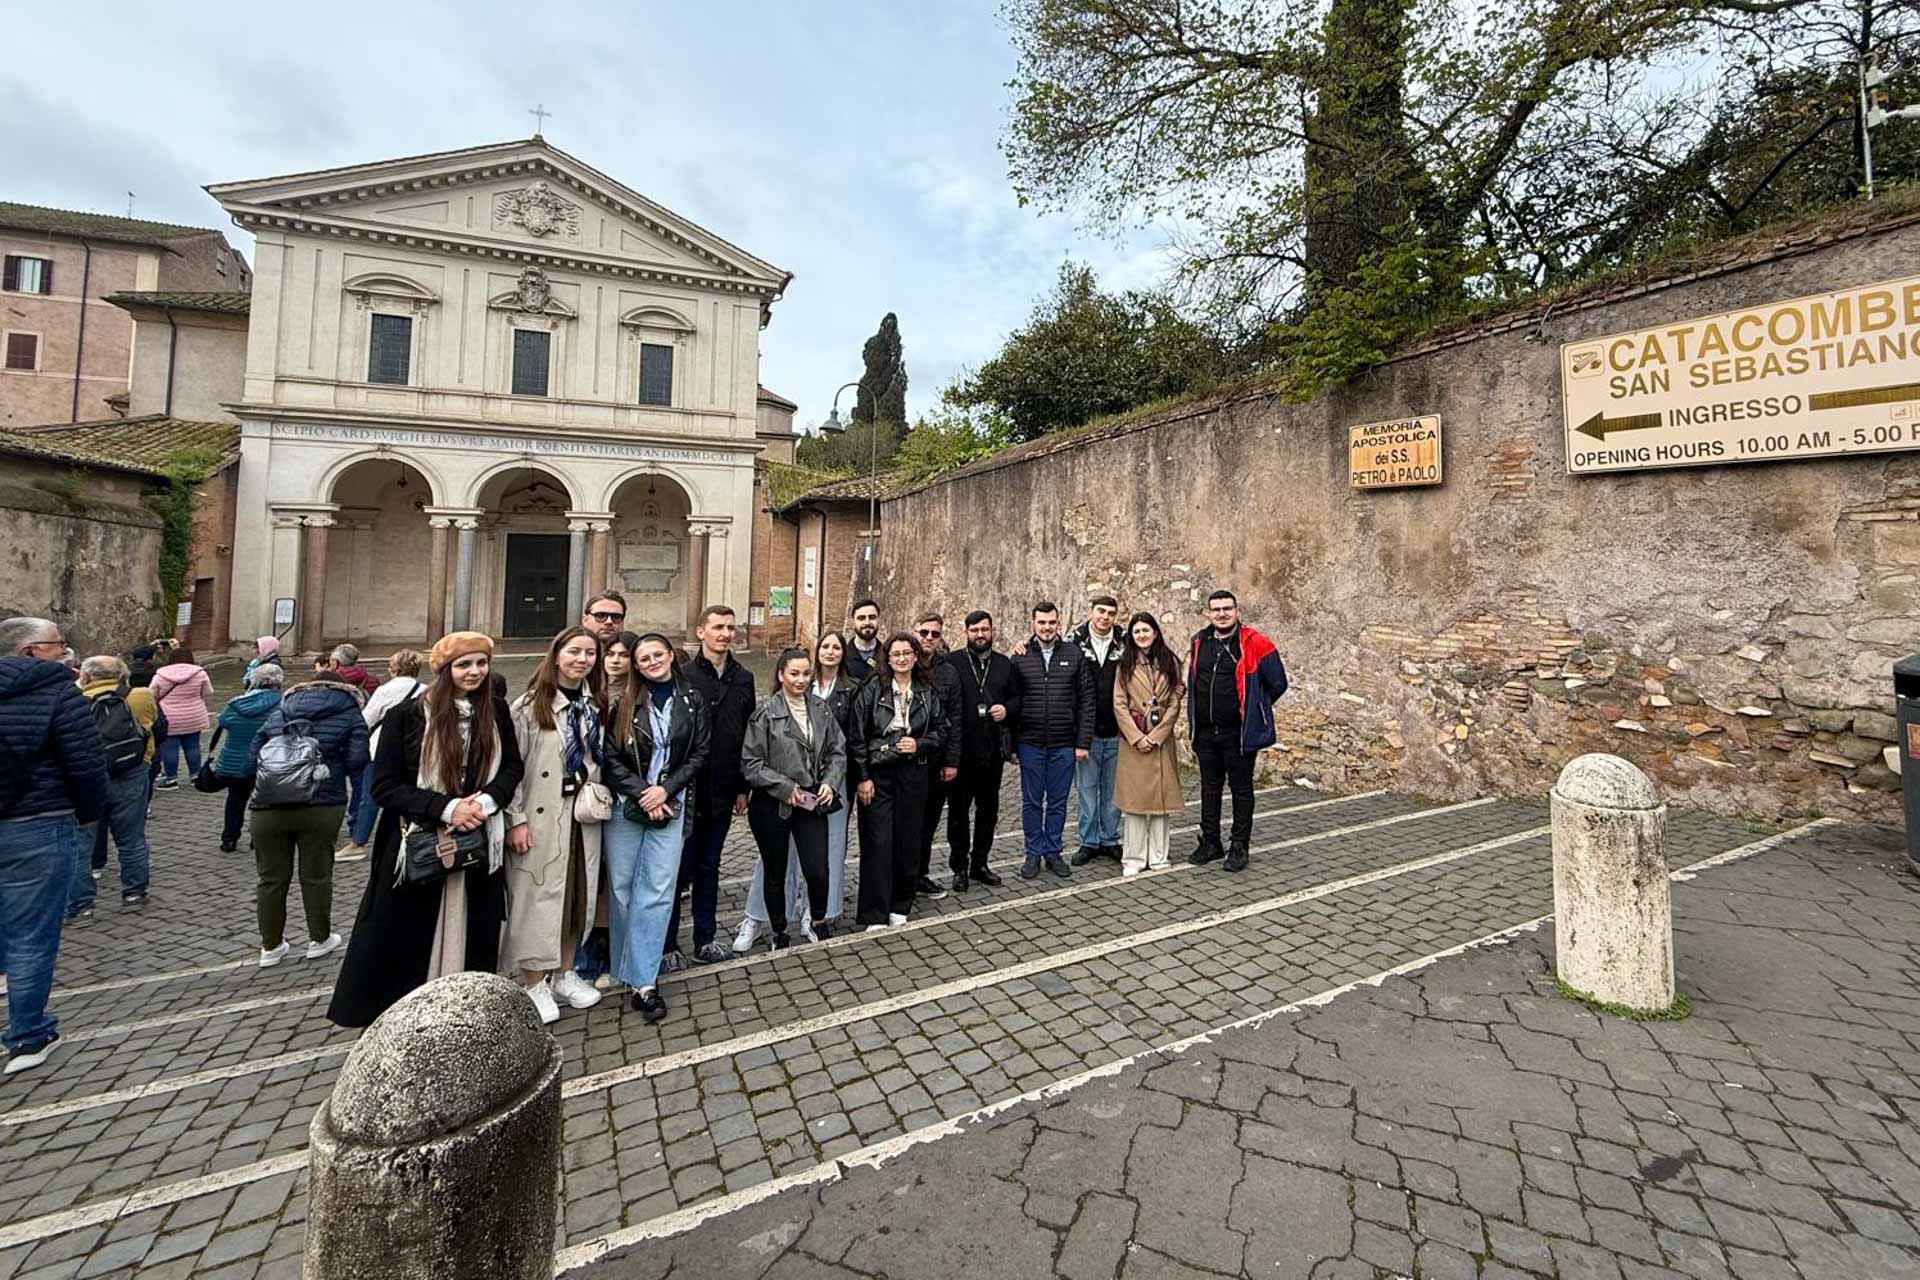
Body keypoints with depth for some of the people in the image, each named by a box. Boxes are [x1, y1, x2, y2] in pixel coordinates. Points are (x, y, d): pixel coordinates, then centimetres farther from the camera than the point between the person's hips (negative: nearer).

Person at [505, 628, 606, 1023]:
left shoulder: (596, 706, 8)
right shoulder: (530, 705, -9)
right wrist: (515, 820, -13)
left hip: (584, 817, 5)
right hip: (541, 818, -5)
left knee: (579, 895, 12)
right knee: (539, 896, 3)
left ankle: (564, 973, 29)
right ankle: (534, 984, 19)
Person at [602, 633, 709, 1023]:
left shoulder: (691, 700, 3)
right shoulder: (625, 703, 2)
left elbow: (699, 753, 2)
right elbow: (611, 756, -2)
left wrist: (665, 790, -8)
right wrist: (641, 793, -11)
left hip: (670, 806, 0)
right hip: (624, 805, 0)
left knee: (658, 892, -3)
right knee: (622, 888, 6)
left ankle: (643, 982, 2)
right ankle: (627, 970, 22)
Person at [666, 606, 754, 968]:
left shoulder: (743, 679, 7)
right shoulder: (684, 676, -9)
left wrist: (742, 787, 9)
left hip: (722, 792, 5)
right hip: (686, 790, -5)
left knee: (709, 867, 16)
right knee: (679, 869, 5)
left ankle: (705, 941, 27)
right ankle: (668, 945, 19)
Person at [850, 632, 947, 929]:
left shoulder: (927, 693, 6)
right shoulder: (872, 690, -3)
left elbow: (941, 731, 12)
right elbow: (858, 736, -4)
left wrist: (920, 744, -8)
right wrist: (862, 777, -9)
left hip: (913, 774, 3)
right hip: (877, 774, -3)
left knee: (908, 841, 9)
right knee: (877, 844, -3)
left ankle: (900, 907, 26)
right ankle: (875, 915, 8)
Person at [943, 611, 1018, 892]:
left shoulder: (1005, 664, 9)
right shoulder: (952, 662, -4)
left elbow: (1016, 697, 16)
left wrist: (1007, 709, -6)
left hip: (993, 750, 4)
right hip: (961, 750, -4)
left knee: (988, 808, 13)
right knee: (959, 810, 7)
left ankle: (979, 863, 28)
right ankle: (959, 867, 20)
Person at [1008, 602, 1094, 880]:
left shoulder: (1074, 654, 1)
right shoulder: (1020, 657, 0)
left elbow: (1086, 701, 1)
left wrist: (1083, 742, -4)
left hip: (1064, 745, 0)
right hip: (1030, 743, 0)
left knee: (1058, 802, 11)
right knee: (1032, 802, 9)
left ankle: (1053, 852, 26)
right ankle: (1033, 854, 23)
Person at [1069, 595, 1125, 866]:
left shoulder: (1124, 643, 4)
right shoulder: (1074, 641, -2)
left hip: (1116, 732, 2)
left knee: (1113, 789, 11)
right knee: (1086, 788, 7)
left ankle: (1110, 840, 25)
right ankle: (1089, 842, 19)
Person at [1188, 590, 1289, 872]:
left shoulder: (1255, 644, -10)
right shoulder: (1199, 643, 5)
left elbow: (1278, 684, -3)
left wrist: (1252, 711, 4)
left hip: (1239, 733, -5)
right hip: (1205, 733, 5)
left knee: (1241, 789, 8)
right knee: (1209, 787, 14)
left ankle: (1239, 847, 19)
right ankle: (1210, 843, 27)